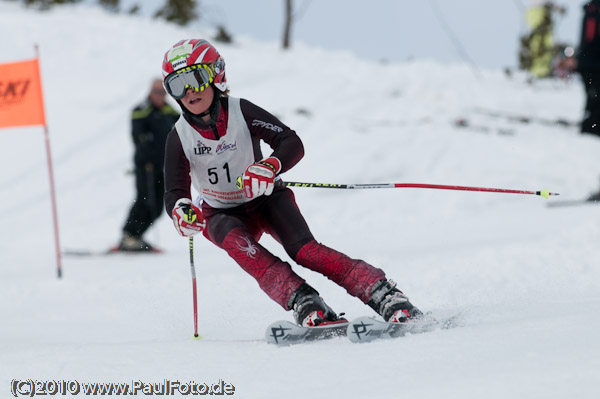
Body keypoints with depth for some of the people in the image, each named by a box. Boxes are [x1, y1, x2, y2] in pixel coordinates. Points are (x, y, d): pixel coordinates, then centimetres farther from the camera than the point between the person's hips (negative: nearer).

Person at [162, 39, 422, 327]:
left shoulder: (240, 112, -19)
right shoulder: (179, 138, -15)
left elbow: (292, 144, -24)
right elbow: (173, 193, -15)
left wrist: (269, 167, -46)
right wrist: (180, 210, -40)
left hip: (264, 198, -1)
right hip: (223, 214, 1)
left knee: (303, 249, -27)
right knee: (238, 244, -34)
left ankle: (387, 297, -31)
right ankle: (304, 303, -44)